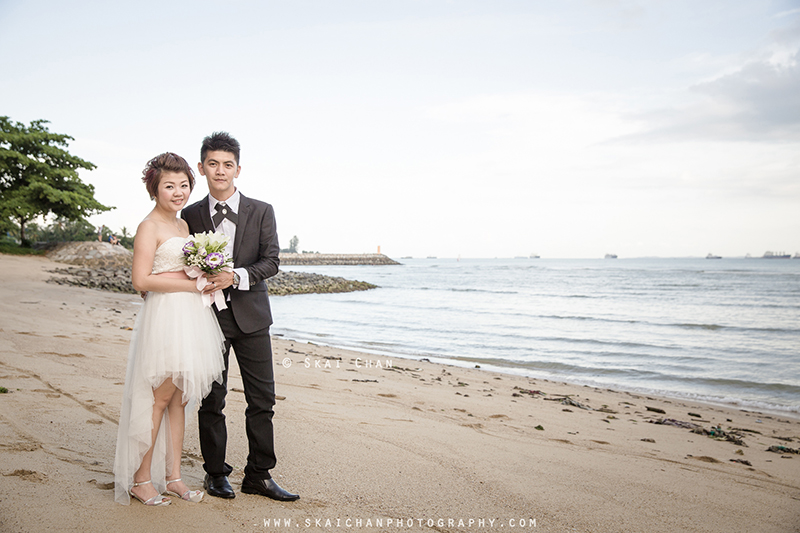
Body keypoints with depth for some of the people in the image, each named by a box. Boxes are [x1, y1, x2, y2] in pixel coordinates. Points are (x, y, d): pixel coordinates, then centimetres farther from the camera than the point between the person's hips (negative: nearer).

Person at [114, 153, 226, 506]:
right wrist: (192, 284, -14)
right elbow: (141, 280, -16)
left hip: (191, 317, 8)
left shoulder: (184, 225, 17)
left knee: (178, 398, 10)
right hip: (164, 317, -8)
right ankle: (140, 479, 12)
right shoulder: (149, 227, -8)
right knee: (158, 398, -1)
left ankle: (172, 476, 18)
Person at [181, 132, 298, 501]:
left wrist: (237, 276, -20)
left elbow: (271, 261, -6)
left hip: (251, 316, 0)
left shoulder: (261, 212, 2)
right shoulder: (190, 215, 5)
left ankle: (258, 476, 15)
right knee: (212, 399, 7)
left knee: (262, 398, 3)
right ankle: (215, 474, 21)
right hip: (208, 315, 0)